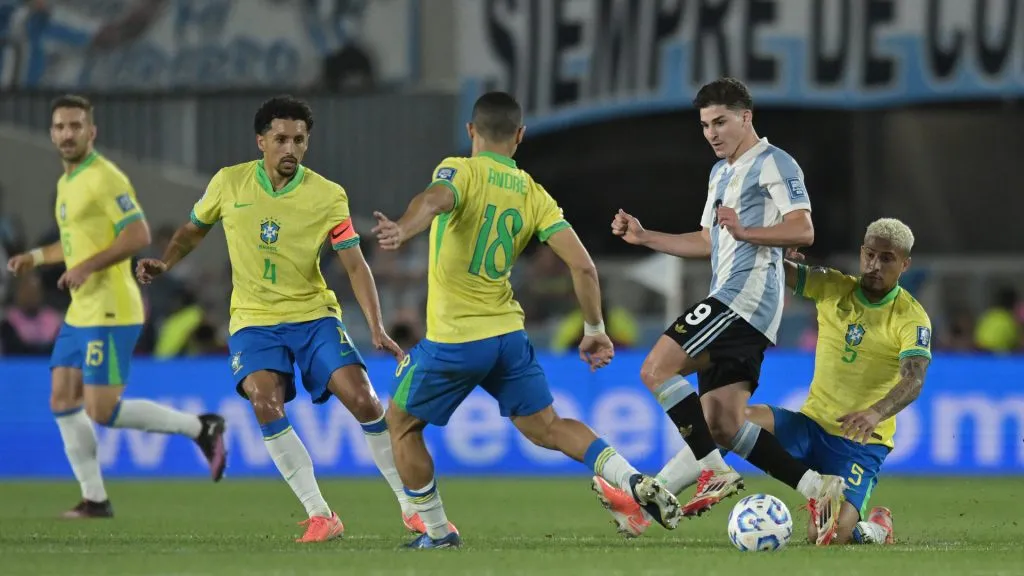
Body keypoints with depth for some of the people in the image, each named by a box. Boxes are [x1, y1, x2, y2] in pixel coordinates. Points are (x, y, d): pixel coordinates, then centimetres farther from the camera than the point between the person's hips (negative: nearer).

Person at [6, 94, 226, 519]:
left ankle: (200, 427, 0)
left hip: (109, 313, -10)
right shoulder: (67, 182, 16)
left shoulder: (104, 178, -14)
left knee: (102, 411, -12)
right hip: (80, 313, 10)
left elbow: (138, 235, -22)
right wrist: (35, 257, 20)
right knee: (62, 402, 6)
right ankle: (95, 499, 11)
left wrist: (87, 266, -24)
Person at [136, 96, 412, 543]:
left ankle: (412, 506, 2)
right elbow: (193, 229, 16)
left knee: (363, 400, -15)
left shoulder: (327, 196, -7)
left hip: (314, 314, 0)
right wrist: (164, 264, -2)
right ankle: (319, 515, -17)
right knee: (267, 404, -25)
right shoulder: (229, 183, -2)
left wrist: (376, 328, -21)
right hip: (253, 321, 0)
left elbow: (355, 265, -10)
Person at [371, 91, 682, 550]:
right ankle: (635, 481, -5)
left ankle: (438, 533, 19)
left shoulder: (459, 171, -7)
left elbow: (436, 199, -33)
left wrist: (402, 230, -54)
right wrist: (594, 331, 10)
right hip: (508, 335, 5)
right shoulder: (533, 194, 6)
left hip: (452, 340, -5)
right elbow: (582, 265, -1)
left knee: (401, 423, 17)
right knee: (545, 426, 16)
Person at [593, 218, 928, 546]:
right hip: (811, 424, 4)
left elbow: (914, 380, -25)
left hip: (861, 442, -4)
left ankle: (873, 528, 11)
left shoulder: (912, 317, -10)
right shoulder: (834, 288, 3)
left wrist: (877, 413, -45)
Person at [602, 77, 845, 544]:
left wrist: (744, 230, -28)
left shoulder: (774, 164, -4)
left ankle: (716, 472, -16)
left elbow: (802, 230, -14)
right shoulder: (721, 173, 26)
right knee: (722, 425, 1)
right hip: (728, 300, 10)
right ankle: (817, 490, -2)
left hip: (748, 292, -10)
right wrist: (643, 237, 23)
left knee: (656, 370, -18)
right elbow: (707, 243, 32)